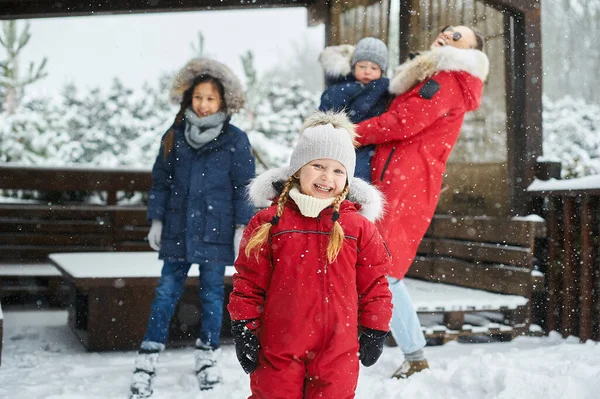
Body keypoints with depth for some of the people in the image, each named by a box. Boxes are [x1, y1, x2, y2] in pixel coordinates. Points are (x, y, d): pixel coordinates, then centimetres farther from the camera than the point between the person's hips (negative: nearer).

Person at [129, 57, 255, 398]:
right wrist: (157, 220, 6)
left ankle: (208, 357, 23)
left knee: (212, 294, 8)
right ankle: (148, 361, 8)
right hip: (177, 230, 2)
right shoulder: (175, 137, 4)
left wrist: (242, 227, -5)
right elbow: (162, 181, 9)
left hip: (215, 232, -2)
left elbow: (245, 187, -1)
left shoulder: (235, 140, -3)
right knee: (166, 293, 4)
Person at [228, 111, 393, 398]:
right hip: (278, 349, 0)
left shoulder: (358, 226, 0)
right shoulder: (269, 222, -3)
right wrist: (244, 329, 0)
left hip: (337, 350, 1)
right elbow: (249, 282, 1)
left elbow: (374, 283, 6)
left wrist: (374, 332, 7)